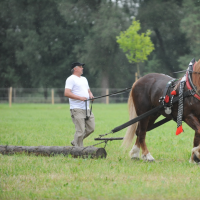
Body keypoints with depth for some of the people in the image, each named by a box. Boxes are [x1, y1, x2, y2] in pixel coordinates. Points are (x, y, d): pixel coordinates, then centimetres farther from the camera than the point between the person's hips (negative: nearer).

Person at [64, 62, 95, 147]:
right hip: (77, 109, -8)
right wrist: (80, 98, -22)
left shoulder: (84, 79, 23)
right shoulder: (71, 79, -5)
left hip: (87, 109, 8)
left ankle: (75, 142, 21)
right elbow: (67, 93, -15)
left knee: (91, 128, 6)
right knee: (80, 131, -11)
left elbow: (88, 91, 29)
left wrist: (90, 95, 4)